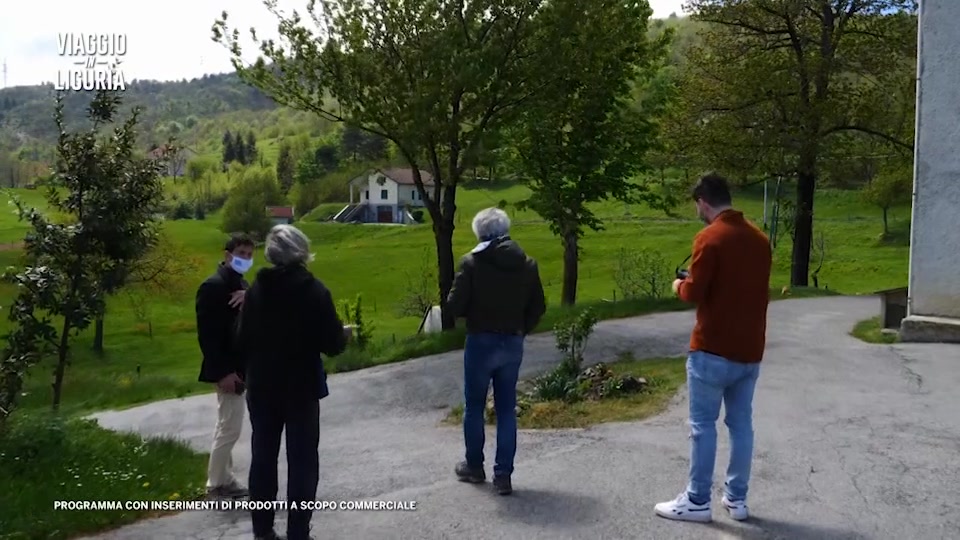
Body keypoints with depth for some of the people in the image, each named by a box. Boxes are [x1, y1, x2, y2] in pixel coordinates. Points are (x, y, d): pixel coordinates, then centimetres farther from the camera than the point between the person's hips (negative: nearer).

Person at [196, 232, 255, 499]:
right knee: (229, 428, -2)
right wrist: (223, 371, -24)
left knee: (227, 426, 17)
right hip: (227, 369, -10)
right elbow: (206, 334, -21)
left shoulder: (240, 284, 12)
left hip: (239, 366, 10)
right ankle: (219, 483, 11)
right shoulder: (213, 286, -16)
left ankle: (222, 480, 29)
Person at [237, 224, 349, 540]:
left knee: (263, 457, 14)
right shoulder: (314, 290, -12)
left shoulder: (256, 289, -2)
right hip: (302, 387, -3)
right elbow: (333, 345, -12)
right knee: (302, 460, 6)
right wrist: (345, 334, 9)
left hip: (262, 386, 4)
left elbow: (244, 340, 0)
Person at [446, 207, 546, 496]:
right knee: (506, 410, 10)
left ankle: (474, 466, 27)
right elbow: (538, 307, 3)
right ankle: (503, 475, 11)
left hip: (480, 342, -3)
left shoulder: (472, 262, -13)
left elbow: (455, 305, -11)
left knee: (474, 407, 14)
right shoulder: (527, 264, 0)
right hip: (513, 345, 4)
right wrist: (519, 331, 14)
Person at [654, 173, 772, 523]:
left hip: (713, 349, -7)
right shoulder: (759, 238, 10)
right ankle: (737, 499, 19)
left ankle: (697, 501, 7)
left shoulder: (710, 238, -14)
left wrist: (679, 286, 5)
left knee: (703, 425, 1)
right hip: (750, 349, 7)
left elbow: (694, 293, -16)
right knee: (741, 424, 12)